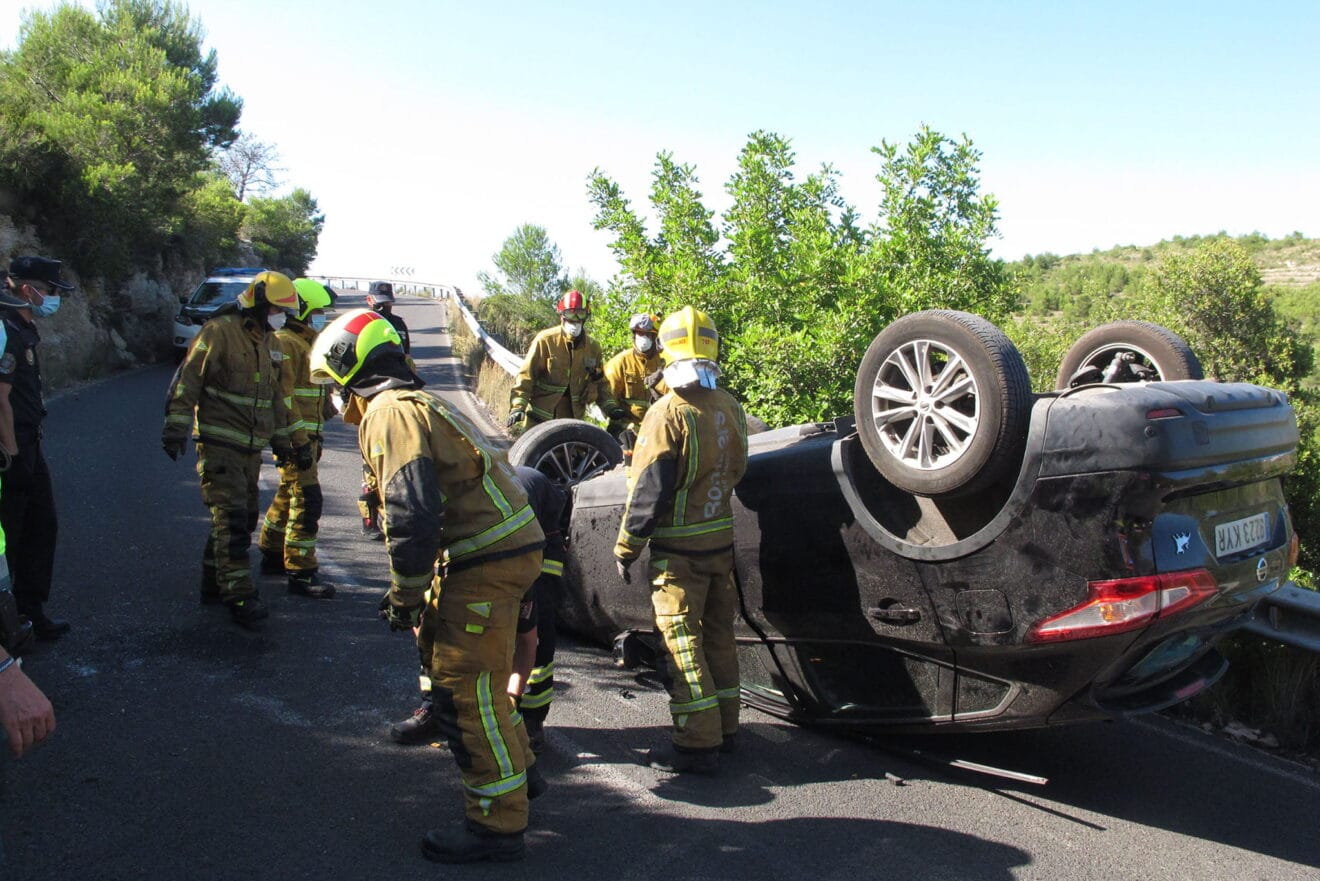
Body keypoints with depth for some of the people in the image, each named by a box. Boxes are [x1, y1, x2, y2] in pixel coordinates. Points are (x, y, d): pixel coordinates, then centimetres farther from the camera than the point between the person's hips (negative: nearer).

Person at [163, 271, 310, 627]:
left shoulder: (268, 341, 15)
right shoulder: (220, 331, -10)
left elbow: (275, 395, 23)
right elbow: (188, 378, -13)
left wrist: (282, 440, 23)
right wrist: (176, 426, -18)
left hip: (251, 446, 9)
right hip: (220, 441, -9)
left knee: (244, 517, 13)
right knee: (231, 518, -11)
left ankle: (214, 582, 26)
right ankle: (239, 595, -10)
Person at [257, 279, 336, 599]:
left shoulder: (306, 342, 21)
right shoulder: (284, 342, -12)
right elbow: (282, 393, -20)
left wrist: (316, 437, 27)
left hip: (306, 433, 11)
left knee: (288, 494, 19)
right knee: (306, 499, -12)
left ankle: (272, 555, 32)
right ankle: (301, 572, -11)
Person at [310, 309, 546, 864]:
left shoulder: (389, 412, -11)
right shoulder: (420, 403, 22)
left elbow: (412, 514, -21)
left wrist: (405, 596, -9)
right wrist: (410, 590, 28)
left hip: (487, 561, -11)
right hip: (503, 548, 11)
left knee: (466, 690, -3)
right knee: (441, 654, 24)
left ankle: (497, 824, 8)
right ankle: (517, 770, 36)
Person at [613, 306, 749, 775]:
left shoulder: (669, 413, -18)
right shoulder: (730, 407, 3)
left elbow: (648, 491, -17)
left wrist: (626, 547, -7)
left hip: (678, 549, -7)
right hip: (722, 540, 7)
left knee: (682, 640, 1)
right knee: (718, 634, 17)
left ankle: (698, 743, 5)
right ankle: (724, 727, 28)